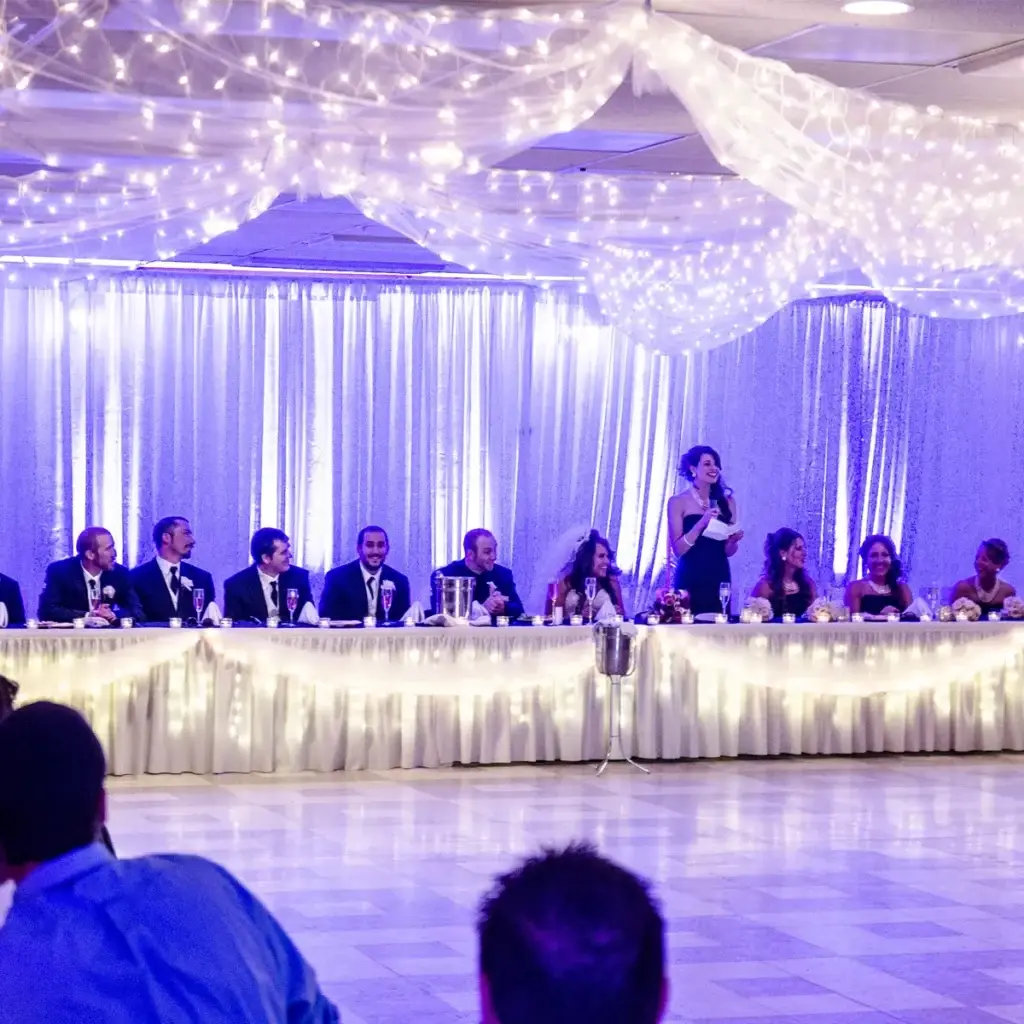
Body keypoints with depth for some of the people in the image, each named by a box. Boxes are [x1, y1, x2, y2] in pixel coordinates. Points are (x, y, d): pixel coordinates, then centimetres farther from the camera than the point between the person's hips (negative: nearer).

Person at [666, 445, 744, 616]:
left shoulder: (727, 501, 8)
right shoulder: (678, 502, -2)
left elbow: (728, 551, 13)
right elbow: (678, 549, -9)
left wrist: (734, 540, -9)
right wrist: (702, 523, -19)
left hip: (719, 578, 3)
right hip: (690, 580, -3)